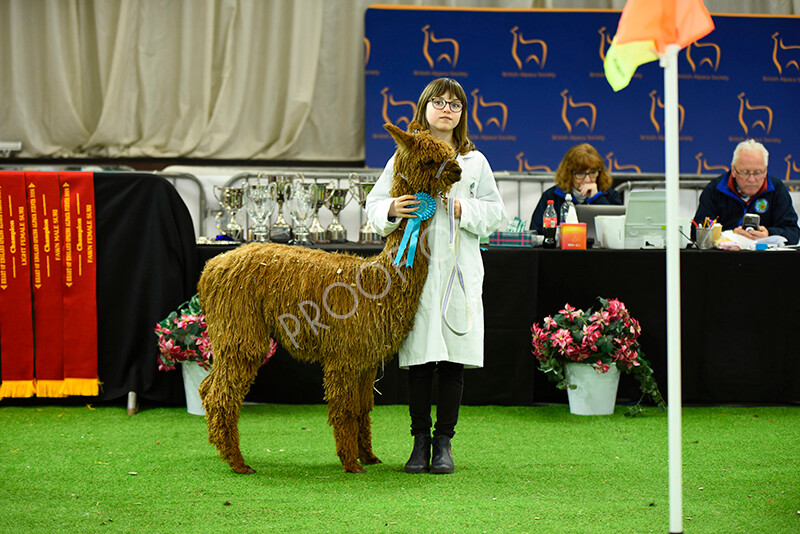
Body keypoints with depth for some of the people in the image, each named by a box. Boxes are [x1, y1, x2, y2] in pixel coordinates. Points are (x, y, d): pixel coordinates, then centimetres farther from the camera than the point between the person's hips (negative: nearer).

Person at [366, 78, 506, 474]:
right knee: (418, 360, 0)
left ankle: (444, 441, 9)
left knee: (454, 360, 0)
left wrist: (463, 210, -8)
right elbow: (374, 202, 7)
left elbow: (495, 213, 9)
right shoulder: (403, 158, 8)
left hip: (460, 270, 1)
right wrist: (391, 210, -15)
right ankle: (420, 441, 10)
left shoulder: (475, 162, 11)